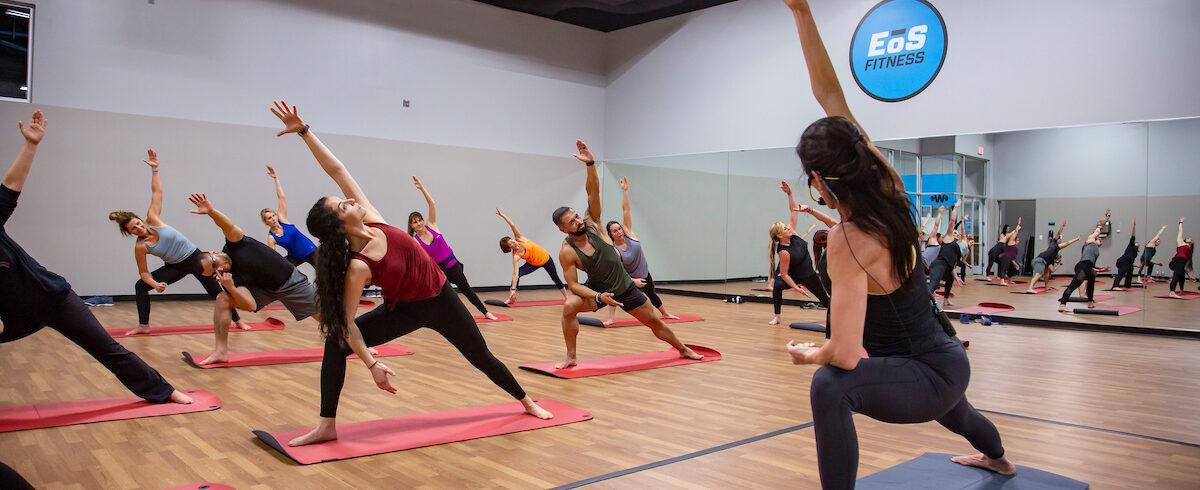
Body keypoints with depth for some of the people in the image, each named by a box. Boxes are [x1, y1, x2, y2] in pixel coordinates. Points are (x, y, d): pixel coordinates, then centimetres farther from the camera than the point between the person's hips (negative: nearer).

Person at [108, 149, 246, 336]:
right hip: (176, 267, 1)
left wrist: (154, 169, -17)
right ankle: (144, 326, 3)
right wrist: (155, 284, -26)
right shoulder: (140, 246, -14)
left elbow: (157, 192, -12)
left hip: (194, 257, -1)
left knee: (216, 291, 2)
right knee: (140, 286, -8)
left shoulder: (152, 219, -13)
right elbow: (144, 272, -8)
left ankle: (237, 320, 13)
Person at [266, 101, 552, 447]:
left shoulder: (370, 220, -17)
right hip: (406, 310, -3)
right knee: (336, 343, -17)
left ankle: (527, 402, 38)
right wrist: (371, 364, -28)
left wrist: (304, 131, -24)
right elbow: (346, 323, -25)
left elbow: (337, 171, -18)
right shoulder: (357, 266, -28)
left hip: (440, 299, 3)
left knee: (482, 357, 17)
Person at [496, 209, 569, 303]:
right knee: (517, 273, -22)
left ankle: (566, 297, 35)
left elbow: (513, 225, -29)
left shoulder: (519, 238, -24)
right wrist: (512, 289, -42)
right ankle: (512, 298, -14)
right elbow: (515, 274, -34)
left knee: (556, 279, 15)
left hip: (545, 258, 1)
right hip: (534, 263, -1)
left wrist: (503, 215, -40)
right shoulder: (516, 256, -28)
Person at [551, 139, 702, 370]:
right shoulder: (567, 252, -21)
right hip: (597, 290, -2)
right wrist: (598, 296, -31)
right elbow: (573, 285, -18)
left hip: (625, 287, 2)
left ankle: (683, 349, 37)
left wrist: (590, 163, -40)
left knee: (654, 321, 12)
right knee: (569, 306, -30)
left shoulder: (591, 224, -15)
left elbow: (593, 192, -27)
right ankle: (571, 357, -12)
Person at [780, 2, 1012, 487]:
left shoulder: (848, 241, -29)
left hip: (929, 377, -9)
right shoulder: (889, 193, -10)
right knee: (955, 415, 43)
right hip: (948, 362, 9)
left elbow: (845, 355, -34)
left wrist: (806, 354, -11)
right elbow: (830, 95, -9)